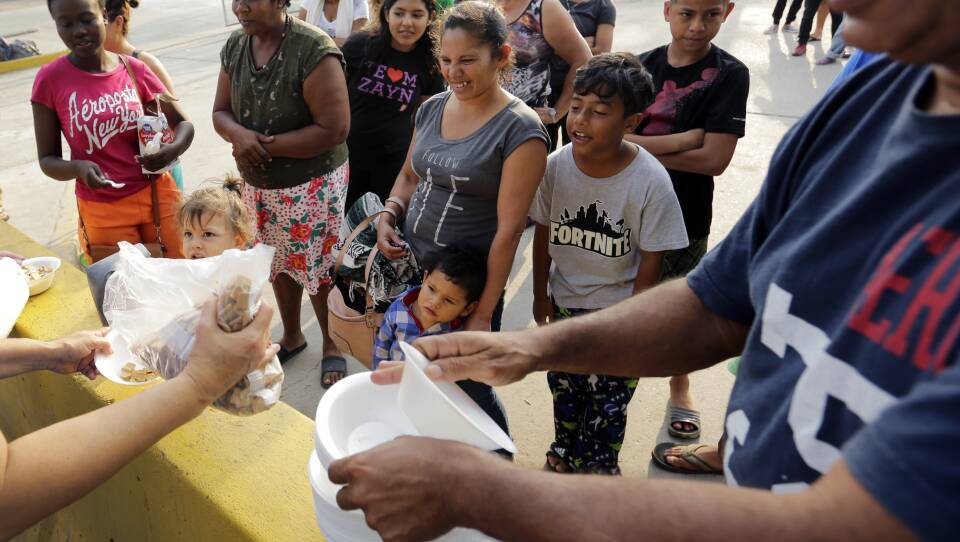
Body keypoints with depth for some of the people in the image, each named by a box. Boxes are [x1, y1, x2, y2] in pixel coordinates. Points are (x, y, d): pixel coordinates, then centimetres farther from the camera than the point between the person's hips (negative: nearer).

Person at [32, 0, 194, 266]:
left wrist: (173, 149, -17)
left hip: (158, 195, 1)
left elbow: (183, 123, 5)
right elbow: (48, 160, -2)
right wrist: (78, 168, -24)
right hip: (102, 211, -1)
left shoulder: (135, 69, -1)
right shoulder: (50, 79, -6)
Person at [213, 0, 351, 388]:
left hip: (312, 185, -6)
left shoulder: (314, 50, -21)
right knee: (278, 265, 20)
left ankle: (332, 344, 32)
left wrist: (266, 145, -20)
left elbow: (333, 129, -25)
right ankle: (291, 335, 44)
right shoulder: (234, 46, 0)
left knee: (320, 270, 8)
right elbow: (221, 112, 7)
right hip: (259, 184, 6)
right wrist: (240, 135, -18)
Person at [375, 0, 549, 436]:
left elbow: (509, 228, -18)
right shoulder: (432, 108, 4)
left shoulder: (520, 130, -16)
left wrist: (483, 313, -17)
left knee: (466, 385, 7)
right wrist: (388, 215, -2)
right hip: (410, 266, 6)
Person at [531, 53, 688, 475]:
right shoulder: (555, 166, -16)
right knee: (563, 387, 21)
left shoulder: (651, 182, -24)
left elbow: (651, 260, -14)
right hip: (564, 302, 3)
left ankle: (599, 464, 41)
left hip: (618, 310, -3)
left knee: (608, 401, 13)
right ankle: (564, 450, 48)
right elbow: (543, 235, -3)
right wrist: (540, 297, 4)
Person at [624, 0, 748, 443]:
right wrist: (685, 139, -19)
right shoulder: (643, 66, 1)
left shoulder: (729, 74, -8)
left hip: (685, 218, -2)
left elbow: (714, 158, -17)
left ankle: (680, 388, 37)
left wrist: (642, 147, -14)